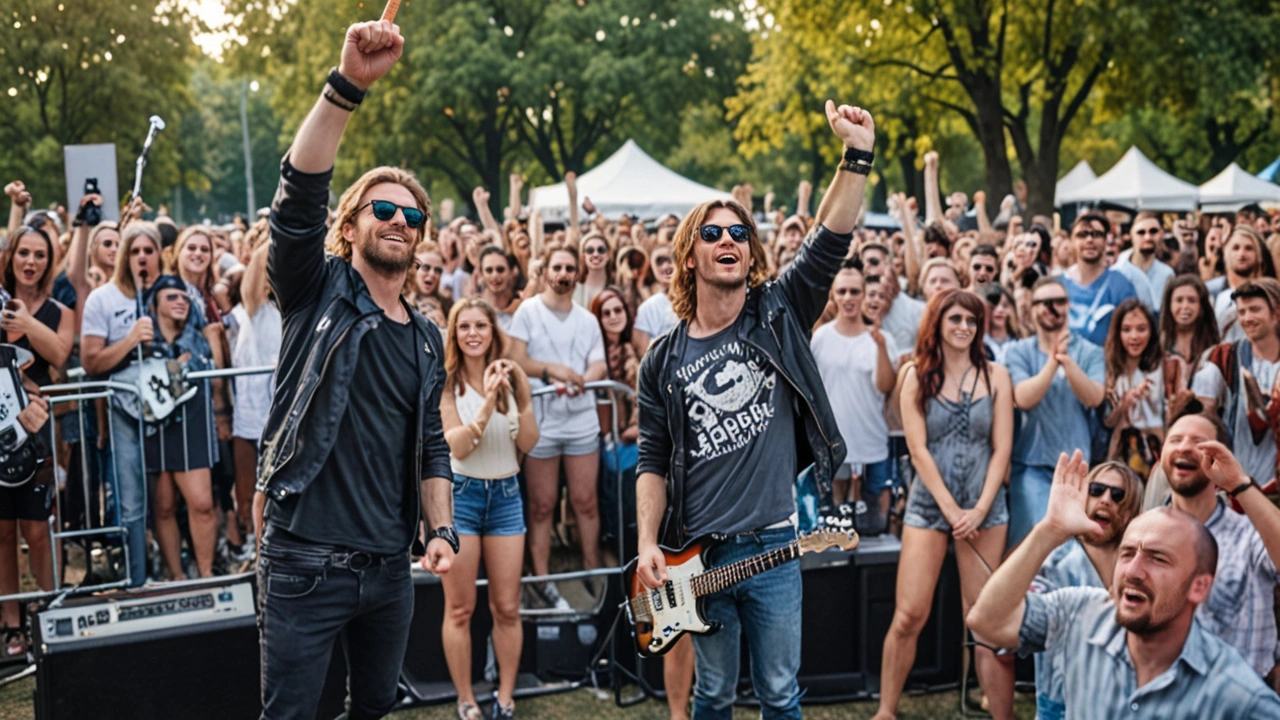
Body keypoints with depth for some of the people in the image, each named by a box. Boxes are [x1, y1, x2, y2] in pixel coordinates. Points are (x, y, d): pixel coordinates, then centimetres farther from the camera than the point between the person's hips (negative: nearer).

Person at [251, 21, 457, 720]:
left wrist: (442, 530, 4)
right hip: (305, 562, -5)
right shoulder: (319, 293, -2)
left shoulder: (425, 340, 13)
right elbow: (299, 197, -19)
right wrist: (348, 85, -30)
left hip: (390, 567, 6)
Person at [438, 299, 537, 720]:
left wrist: (523, 397, -17)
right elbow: (458, 446, -16)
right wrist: (488, 401, -27)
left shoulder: (512, 377, 3)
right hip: (460, 494, -3)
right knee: (460, 608, 2)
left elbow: (528, 443, -2)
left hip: (506, 494, 3)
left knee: (507, 607, 5)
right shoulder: (446, 382, -6)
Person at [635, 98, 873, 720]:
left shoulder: (778, 316, 1)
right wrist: (648, 545, -3)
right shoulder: (663, 359, 4)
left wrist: (857, 156, -23)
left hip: (772, 547, -1)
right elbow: (653, 461, 6)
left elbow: (829, 242, -12)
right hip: (697, 554, 1)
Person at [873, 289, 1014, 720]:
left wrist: (979, 509, -10)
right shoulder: (916, 376, 2)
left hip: (985, 507, 1)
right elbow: (918, 450, -4)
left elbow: (1001, 449, 1)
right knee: (909, 617, -5)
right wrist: (951, 509, -11)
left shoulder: (995, 376, 5)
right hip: (929, 503, -1)